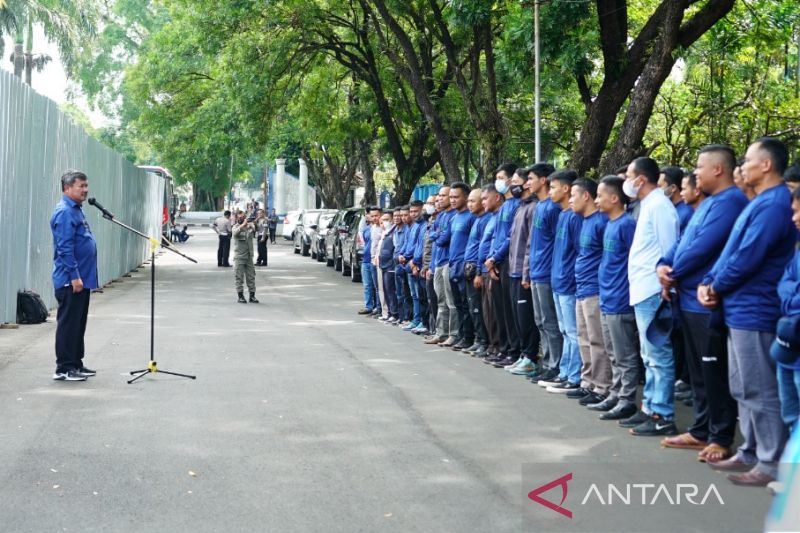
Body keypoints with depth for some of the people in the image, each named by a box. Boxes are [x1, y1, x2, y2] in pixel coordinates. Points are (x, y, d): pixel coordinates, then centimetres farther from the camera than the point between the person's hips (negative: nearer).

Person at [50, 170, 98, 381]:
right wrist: (74, 276, -23)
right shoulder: (64, 212, -15)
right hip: (70, 281, -10)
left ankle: (76, 364, 23)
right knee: (69, 323, -4)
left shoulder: (76, 209, 16)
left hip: (81, 279, 10)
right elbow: (65, 248, -21)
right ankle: (64, 368, 1)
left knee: (78, 324, 15)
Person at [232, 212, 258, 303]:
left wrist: (253, 224, -31)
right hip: (239, 257, -3)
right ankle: (240, 296, 5)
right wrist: (243, 224, -37)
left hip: (249, 256, 4)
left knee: (251, 276, 5)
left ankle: (252, 296, 11)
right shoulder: (235, 227, -3)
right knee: (239, 277, 0)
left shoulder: (249, 226, 7)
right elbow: (235, 232, -25)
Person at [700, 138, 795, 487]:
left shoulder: (773, 205, -18)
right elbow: (730, 250, 17)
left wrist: (716, 286, -7)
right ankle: (751, 452, 26)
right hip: (740, 310, 11)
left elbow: (746, 258, -22)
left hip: (753, 312, -10)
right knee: (743, 388, 17)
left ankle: (772, 464, 4)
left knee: (760, 391, -3)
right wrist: (709, 282, 3)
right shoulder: (759, 203, 16)